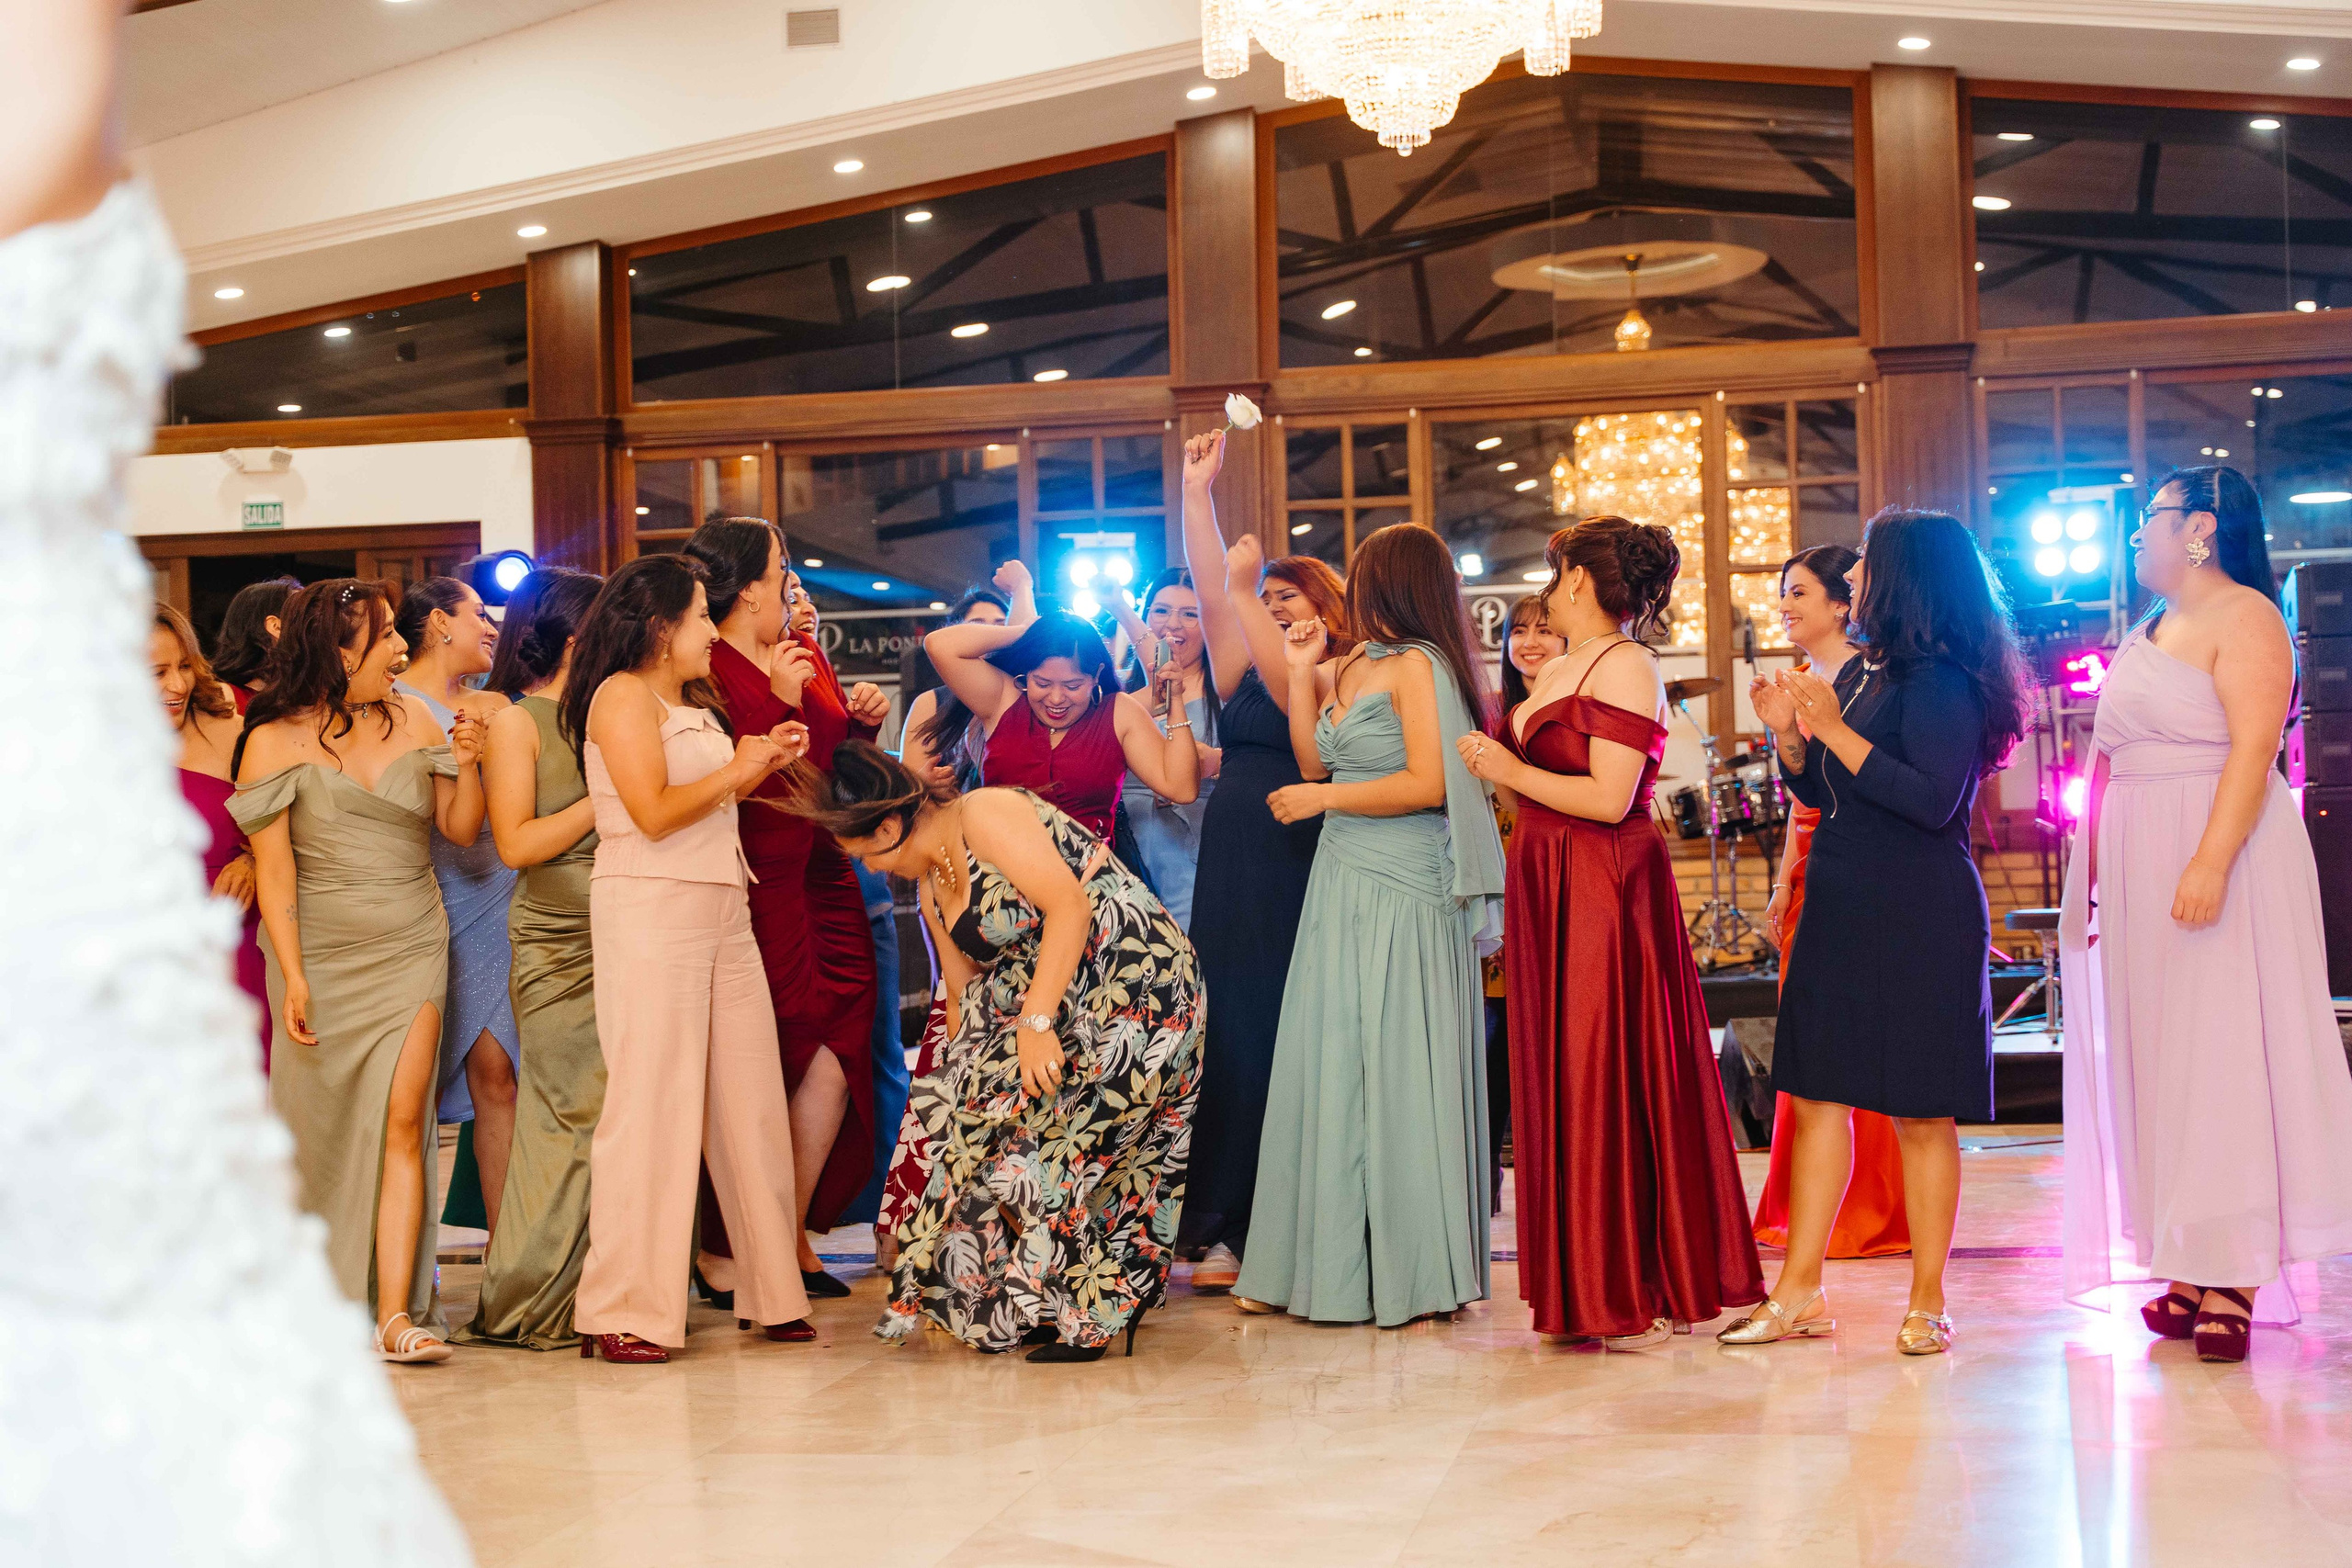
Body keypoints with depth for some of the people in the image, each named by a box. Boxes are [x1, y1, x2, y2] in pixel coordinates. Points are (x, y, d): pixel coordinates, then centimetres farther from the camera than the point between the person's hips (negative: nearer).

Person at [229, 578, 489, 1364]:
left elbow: (461, 831, 10)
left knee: (401, 1122, -9)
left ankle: (396, 1314, -10)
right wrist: (292, 976, -13)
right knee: (320, 1137, 5)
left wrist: (465, 764, -8)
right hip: (321, 953, -2)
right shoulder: (275, 741, -3)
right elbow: (272, 868, -6)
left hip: (411, 951, 2)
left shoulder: (414, 720, 6)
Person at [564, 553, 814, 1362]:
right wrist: (735, 769, -7)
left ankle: (770, 1293, 15)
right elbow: (654, 811, -16)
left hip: (722, 912, 9)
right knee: (650, 1104, -9)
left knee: (750, 1102, 8)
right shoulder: (623, 695, -6)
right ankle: (621, 1312, -4)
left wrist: (764, 763, 14)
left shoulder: (688, 709, 21)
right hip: (649, 910, -9)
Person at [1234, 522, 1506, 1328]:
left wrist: (1324, 799, -9)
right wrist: (1302, 669, 14)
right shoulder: (1352, 666, 16)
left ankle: (1413, 1271, 5)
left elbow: (1428, 784, -17)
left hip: (1403, 896, -8)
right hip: (1343, 885, 8)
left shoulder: (1417, 665, -9)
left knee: (1395, 1071, -4)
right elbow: (1314, 760, 18)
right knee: (1329, 1070, 9)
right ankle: (1326, 1261, 17)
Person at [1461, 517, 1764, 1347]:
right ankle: (1584, 1287, 16)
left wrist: (1511, 771, -11)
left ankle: (1639, 1292, 1)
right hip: (1550, 891, 9)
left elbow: (1609, 798, -19)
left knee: (1610, 1078, -6)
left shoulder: (1625, 666, -9)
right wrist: (1492, 758, 8)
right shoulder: (1553, 672, 18)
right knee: (1559, 1080, 9)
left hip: (1608, 892, -9)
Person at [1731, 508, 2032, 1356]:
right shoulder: (1861, 671, 14)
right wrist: (1789, 733, 2)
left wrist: (1834, 729, -20)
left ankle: (1927, 1302, 9)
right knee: (1815, 1094, 6)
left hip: (1917, 919, -8)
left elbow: (1933, 799, -22)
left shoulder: (1940, 679, -11)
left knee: (1919, 1113, 0)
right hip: (1839, 908, 8)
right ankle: (1800, 1291, 10)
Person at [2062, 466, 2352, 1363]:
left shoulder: (2242, 615, -6)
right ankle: (2195, 1276, 8)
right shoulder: (2149, 632, 20)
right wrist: (2092, 879, 16)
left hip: (2216, 859, -9)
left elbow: (2254, 748, -18)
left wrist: (2211, 862, -27)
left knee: (2220, 1053, -10)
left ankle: (2235, 1280, -8)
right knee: (2162, 1062, 5)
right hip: (2143, 874, 9)